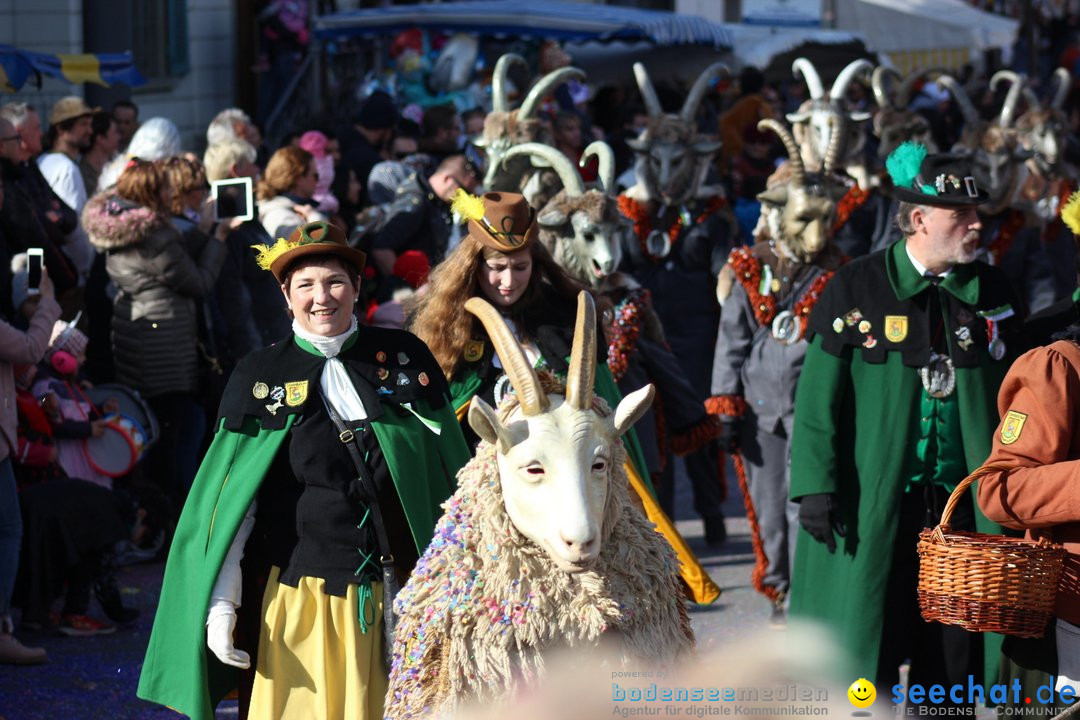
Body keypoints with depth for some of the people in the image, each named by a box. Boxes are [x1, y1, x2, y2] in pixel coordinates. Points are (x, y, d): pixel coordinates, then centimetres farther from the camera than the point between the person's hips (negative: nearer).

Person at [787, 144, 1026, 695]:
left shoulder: (991, 293, 7)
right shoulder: (857, 289, -4)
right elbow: (818, 396, -4)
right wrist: (816, 486, -11)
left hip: (963, 505, 4)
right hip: (874, 507, -3)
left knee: (951, 665, 6)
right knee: (865, 657, 1)